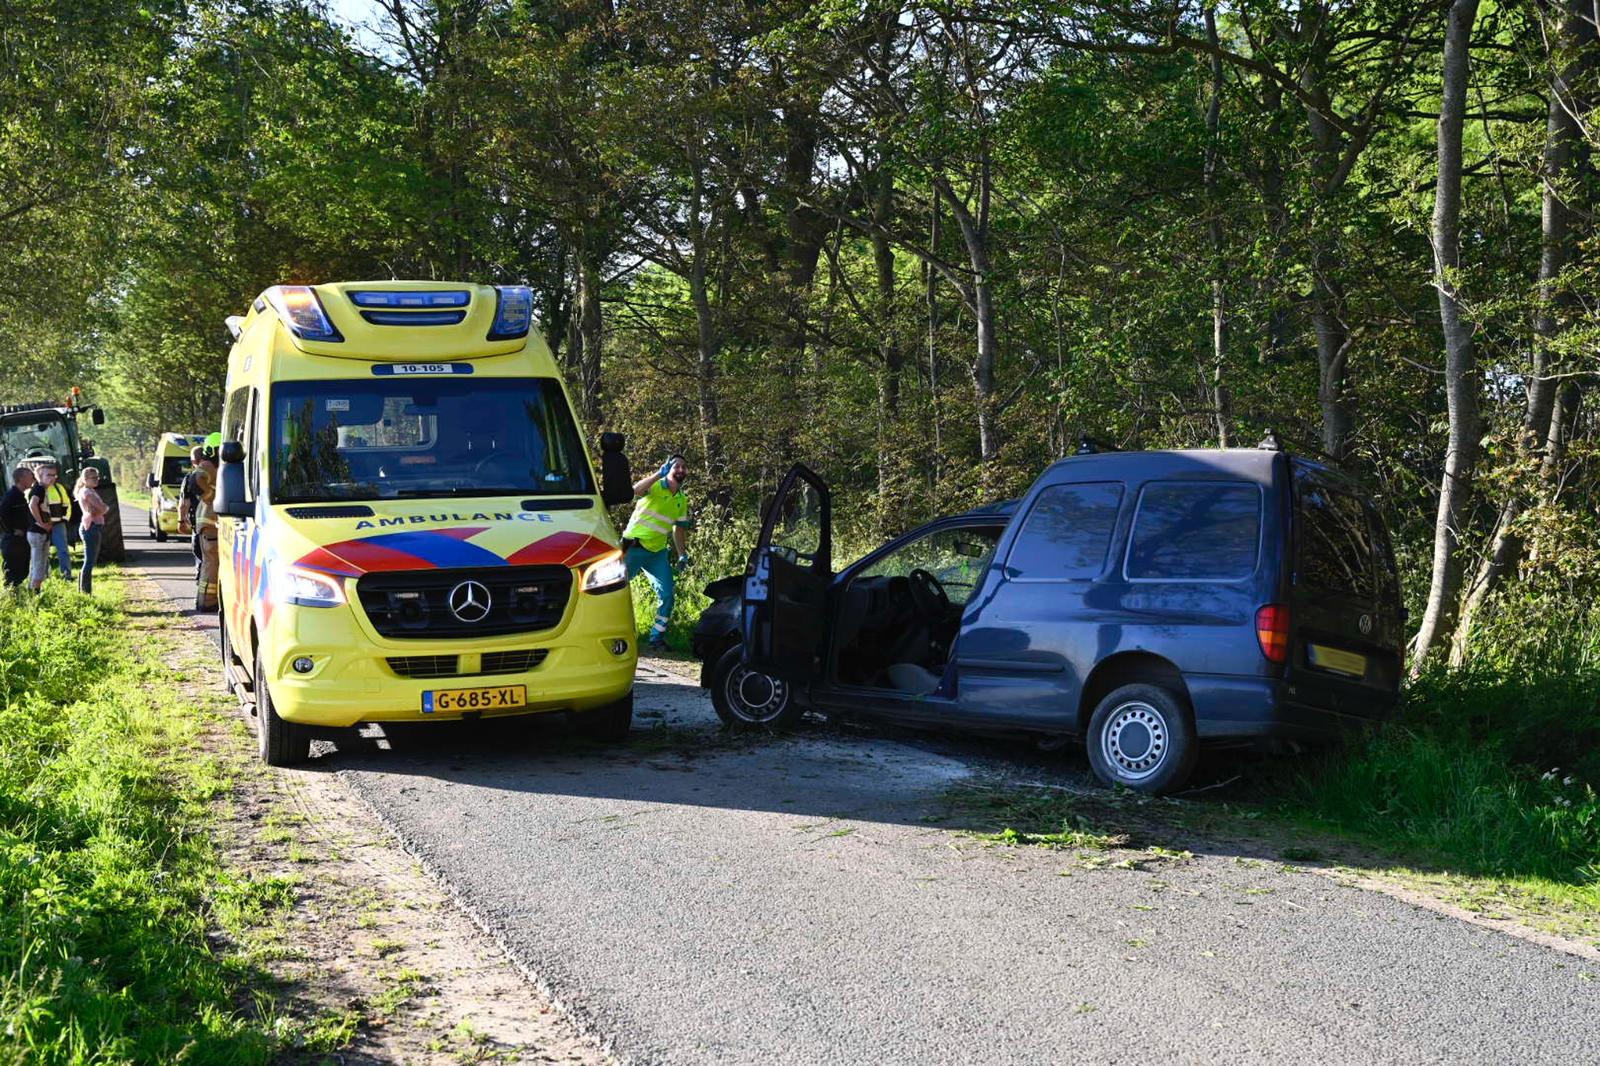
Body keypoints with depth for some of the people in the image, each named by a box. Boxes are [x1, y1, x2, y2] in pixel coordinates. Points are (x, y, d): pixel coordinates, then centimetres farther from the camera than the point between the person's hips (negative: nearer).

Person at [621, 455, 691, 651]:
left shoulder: (682, 500, 12)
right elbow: (635, 490, -31)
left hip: (658, 552, 6)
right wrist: (659, 473, -36)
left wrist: (682, 554, 12)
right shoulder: (655, 486, -8)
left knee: (666, 594, -4)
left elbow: (678, 529, 22)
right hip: (634, 547, -6)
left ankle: (657, 638, 5)